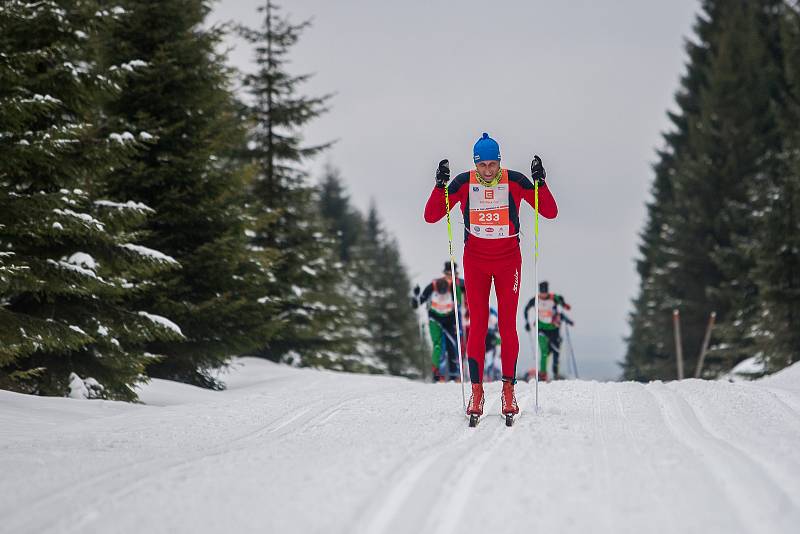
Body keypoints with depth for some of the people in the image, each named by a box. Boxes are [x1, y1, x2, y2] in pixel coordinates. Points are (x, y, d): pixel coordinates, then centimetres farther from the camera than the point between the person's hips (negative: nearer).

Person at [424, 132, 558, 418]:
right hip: (475, 260, 0)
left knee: (508, 325, -2)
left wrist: (540, 182, -22)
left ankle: (509, 389, 4)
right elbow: (431, 216, -8)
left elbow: (550, 212, -7)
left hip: (508, 260, 0)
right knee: (477, 325, -3)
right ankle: (476, 391, 0)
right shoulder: (464, 183, -7)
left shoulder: (514, 181, -9)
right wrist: (440, 185, -22)